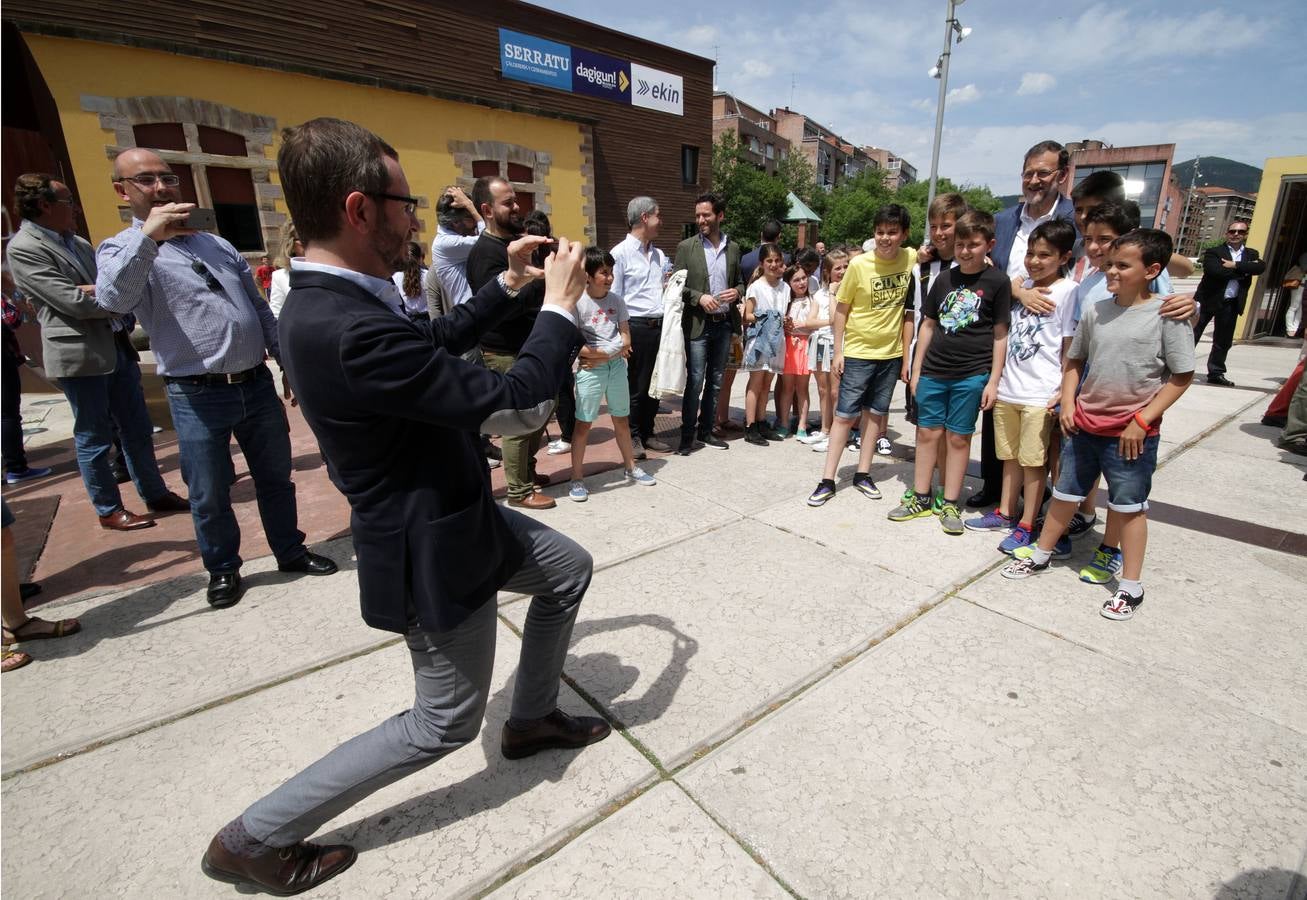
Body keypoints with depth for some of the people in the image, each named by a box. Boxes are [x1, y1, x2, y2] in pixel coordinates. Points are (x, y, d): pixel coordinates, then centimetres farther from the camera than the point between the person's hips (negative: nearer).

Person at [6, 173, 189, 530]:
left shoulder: (78, 243, 15)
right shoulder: (23, 249, -8)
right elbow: (75, 303, -15)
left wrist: (101, 291, -12)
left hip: (117, 347, 7)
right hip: (80, 354, -7)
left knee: (138, 429, 12)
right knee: (94, 438, 4)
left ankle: (155, 494, 24)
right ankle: (109, 510, 15)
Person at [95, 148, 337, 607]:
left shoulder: (217, 245, 16)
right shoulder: (122, 250, -1)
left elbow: (260, 309, 19)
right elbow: (112, 300, -24)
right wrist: (147, 236, -33)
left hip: (257, 384, 5)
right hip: (197, 397, -4)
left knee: (276, 478, 14)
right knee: (210, 496, 6)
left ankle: (291, 551, 31)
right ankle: (223, 570, 26)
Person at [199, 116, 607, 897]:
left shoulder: (329, 300, -1)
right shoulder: (349, 330, -33)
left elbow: (438, 340, 15)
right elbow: (516, 402, -30)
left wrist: (508, 286, 9)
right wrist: (562, 305, -16)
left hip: (457, 517, 10)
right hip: (431, 551, -9)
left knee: (570, 570, 23)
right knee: (446, 722, 12)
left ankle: (534, 718, 42)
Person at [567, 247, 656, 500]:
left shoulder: (616, 299, 3)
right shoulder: (577, 302, -11)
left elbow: (625, 338, 4)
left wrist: (600, 355, -10)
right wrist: (611, 350, -13)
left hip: (617, 366, 5)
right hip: (590, 369, -5)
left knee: (622, 420, 16)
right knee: (583, 424, 1)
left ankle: (630, 467, 31)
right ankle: (577, 479, 11)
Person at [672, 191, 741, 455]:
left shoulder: (733, 248, 9)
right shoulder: (686, 247, -1)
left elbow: (739, 282, 17)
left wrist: (737, 292, -6)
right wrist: (699, 297, -18)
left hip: (725, 324, 4)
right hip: (698, 324, -4)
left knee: (715, 381, 10)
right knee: (695, 381, -4)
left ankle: (705, 430, 22)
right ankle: (687, 434, 6)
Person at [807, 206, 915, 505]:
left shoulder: (910, 259, -3)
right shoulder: (859, 265, -11)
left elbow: (908, 311, 9)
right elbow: (841, 309, -5)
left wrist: (906, 356, 2)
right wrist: (838, 353, -7)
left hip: (891, 352, 3)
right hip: (858, 352, -3)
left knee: (875, 414, 11)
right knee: (845, 415, -1)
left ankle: (863, 474, 22)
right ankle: (827, 480, 5)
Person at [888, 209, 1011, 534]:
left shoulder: (997, 281, -2)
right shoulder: (945, 278, 8)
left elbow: (1000, 334, -1)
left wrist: (993, 380, -5)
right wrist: (917, 369, 10)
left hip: (972, 374, -3)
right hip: (933, 371, 3)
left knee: (958, 438, 4)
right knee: (928, 432, 7)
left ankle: (950, 504, 16)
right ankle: (920, 498, 19)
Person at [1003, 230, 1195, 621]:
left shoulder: (1167, 316, -11)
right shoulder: (1096, 312, 2)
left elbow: (1182, 376, -9)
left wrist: (1142, 419, -14)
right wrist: (1068, 404, 1)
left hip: (1132, 433, -4)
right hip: (1083, 426, 5)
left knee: (1130, 507, 8)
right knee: (1064, 494, 16)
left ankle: (1130, 586, 21)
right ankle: (1040, 555, 33)